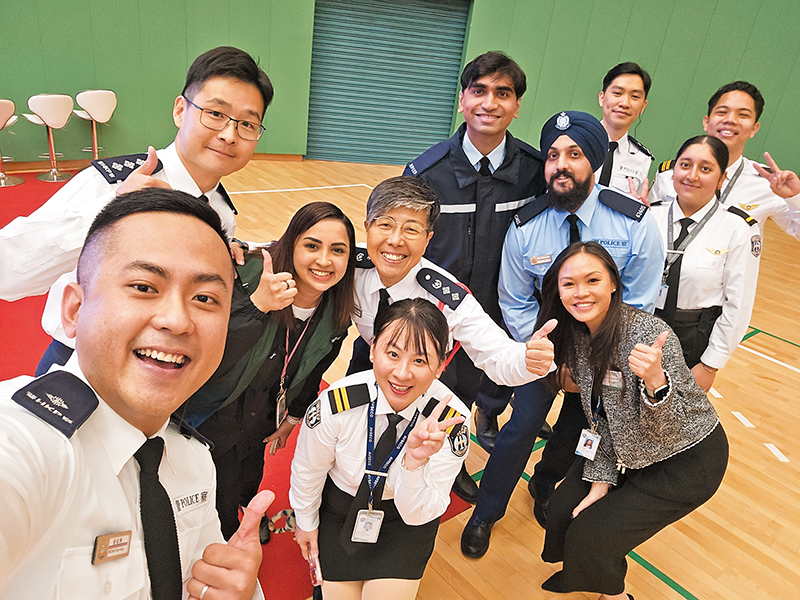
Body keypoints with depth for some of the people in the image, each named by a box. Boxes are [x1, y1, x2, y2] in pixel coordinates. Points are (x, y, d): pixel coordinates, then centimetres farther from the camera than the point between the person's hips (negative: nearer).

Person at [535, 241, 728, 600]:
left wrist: (655, 380, -46)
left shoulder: (648, 336, -31)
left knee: (590, 537, -9)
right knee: (562, 513, 4)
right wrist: (601, 479, -6)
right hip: (628, 451, 6)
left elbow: (667, 430, -26)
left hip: (686, 461, -6)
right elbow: (599, 416, -2)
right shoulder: (576, 333, -11)